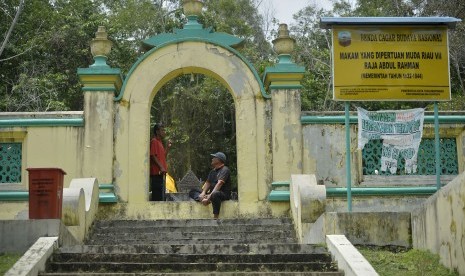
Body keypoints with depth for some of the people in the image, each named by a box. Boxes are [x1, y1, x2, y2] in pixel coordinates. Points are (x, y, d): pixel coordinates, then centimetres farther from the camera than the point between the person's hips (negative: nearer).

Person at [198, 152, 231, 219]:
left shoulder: (224, 170, -10)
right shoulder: (212, 171, 17)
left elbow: (219, 184, -22)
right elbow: (208, 183, 12)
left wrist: (209, 196, -31)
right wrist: (203, 193, -9)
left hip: (224, 194, -9)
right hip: (212, 192, 9)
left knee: (215, 194, -44)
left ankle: (215, 218, -43)